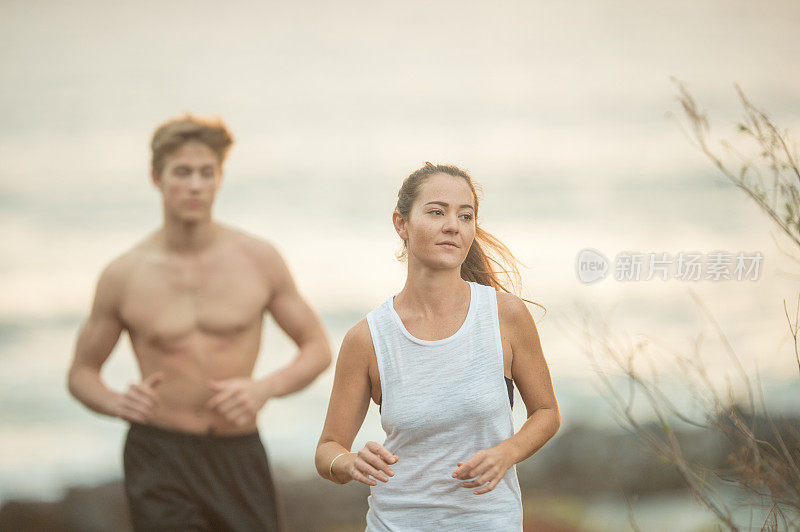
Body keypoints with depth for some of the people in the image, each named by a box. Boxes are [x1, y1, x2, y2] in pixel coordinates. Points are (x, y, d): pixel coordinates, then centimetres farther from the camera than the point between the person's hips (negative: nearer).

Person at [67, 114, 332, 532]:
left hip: (240, 455, 2)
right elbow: (81, 373, 11)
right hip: (159, 455, -2)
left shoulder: (258, 259, 1)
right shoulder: (123, 276, 0)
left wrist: (265, 388, -11)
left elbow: (317, 348, 9)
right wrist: (118, 403, -12)